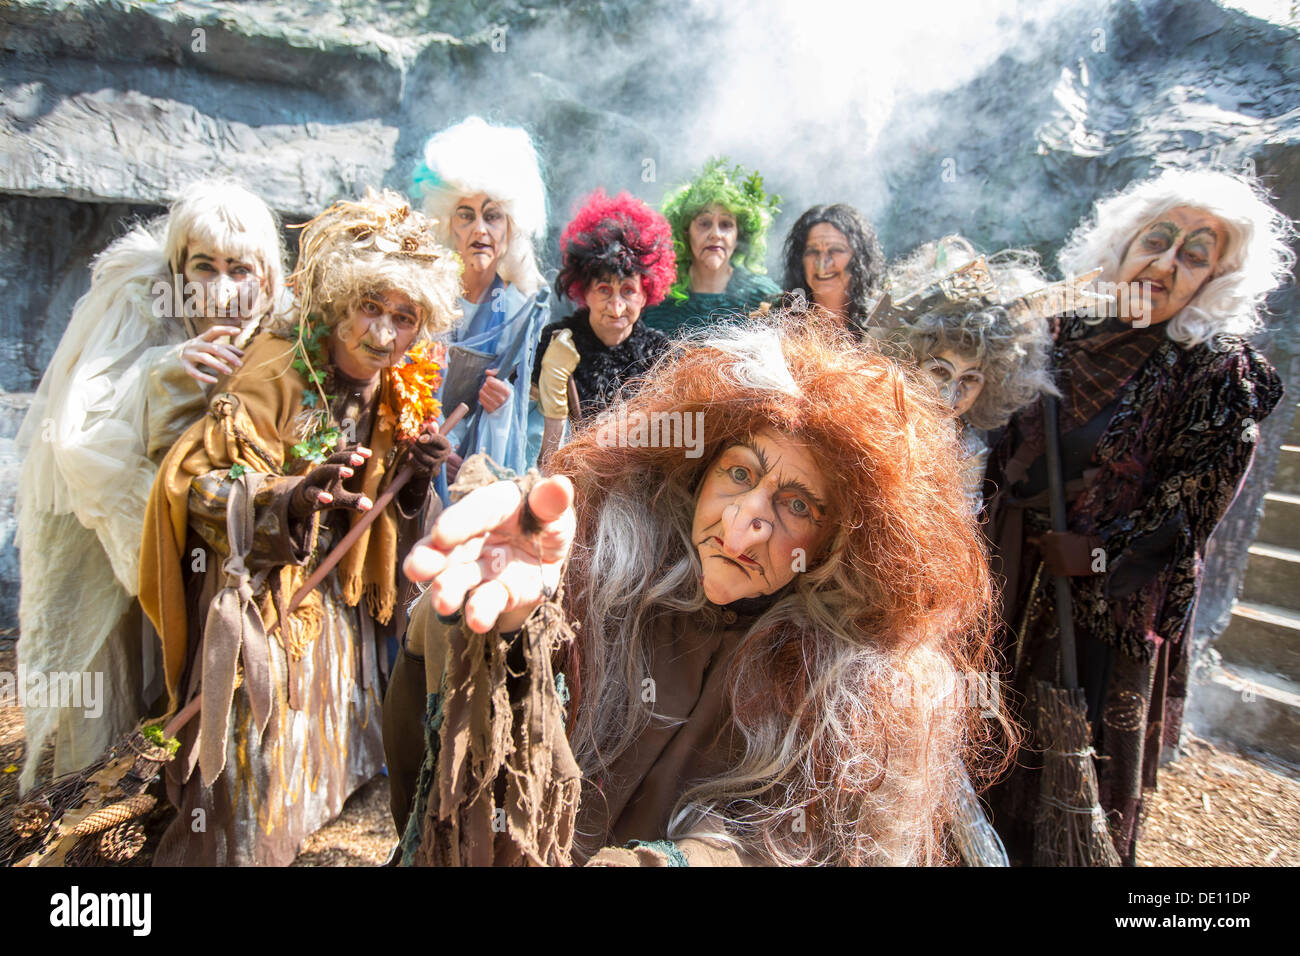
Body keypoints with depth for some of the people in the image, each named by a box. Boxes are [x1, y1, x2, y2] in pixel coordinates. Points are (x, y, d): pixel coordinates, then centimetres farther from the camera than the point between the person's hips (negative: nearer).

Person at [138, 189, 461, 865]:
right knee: (251, 777, 2)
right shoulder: (281, 371, -21)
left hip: (332, 600, 7)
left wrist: (411, 472, -13)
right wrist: (290, 497, -40)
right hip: (258, 598, -6)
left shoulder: (397, 390, -1)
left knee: (315, 757, 20)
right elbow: (195, 479, -23)